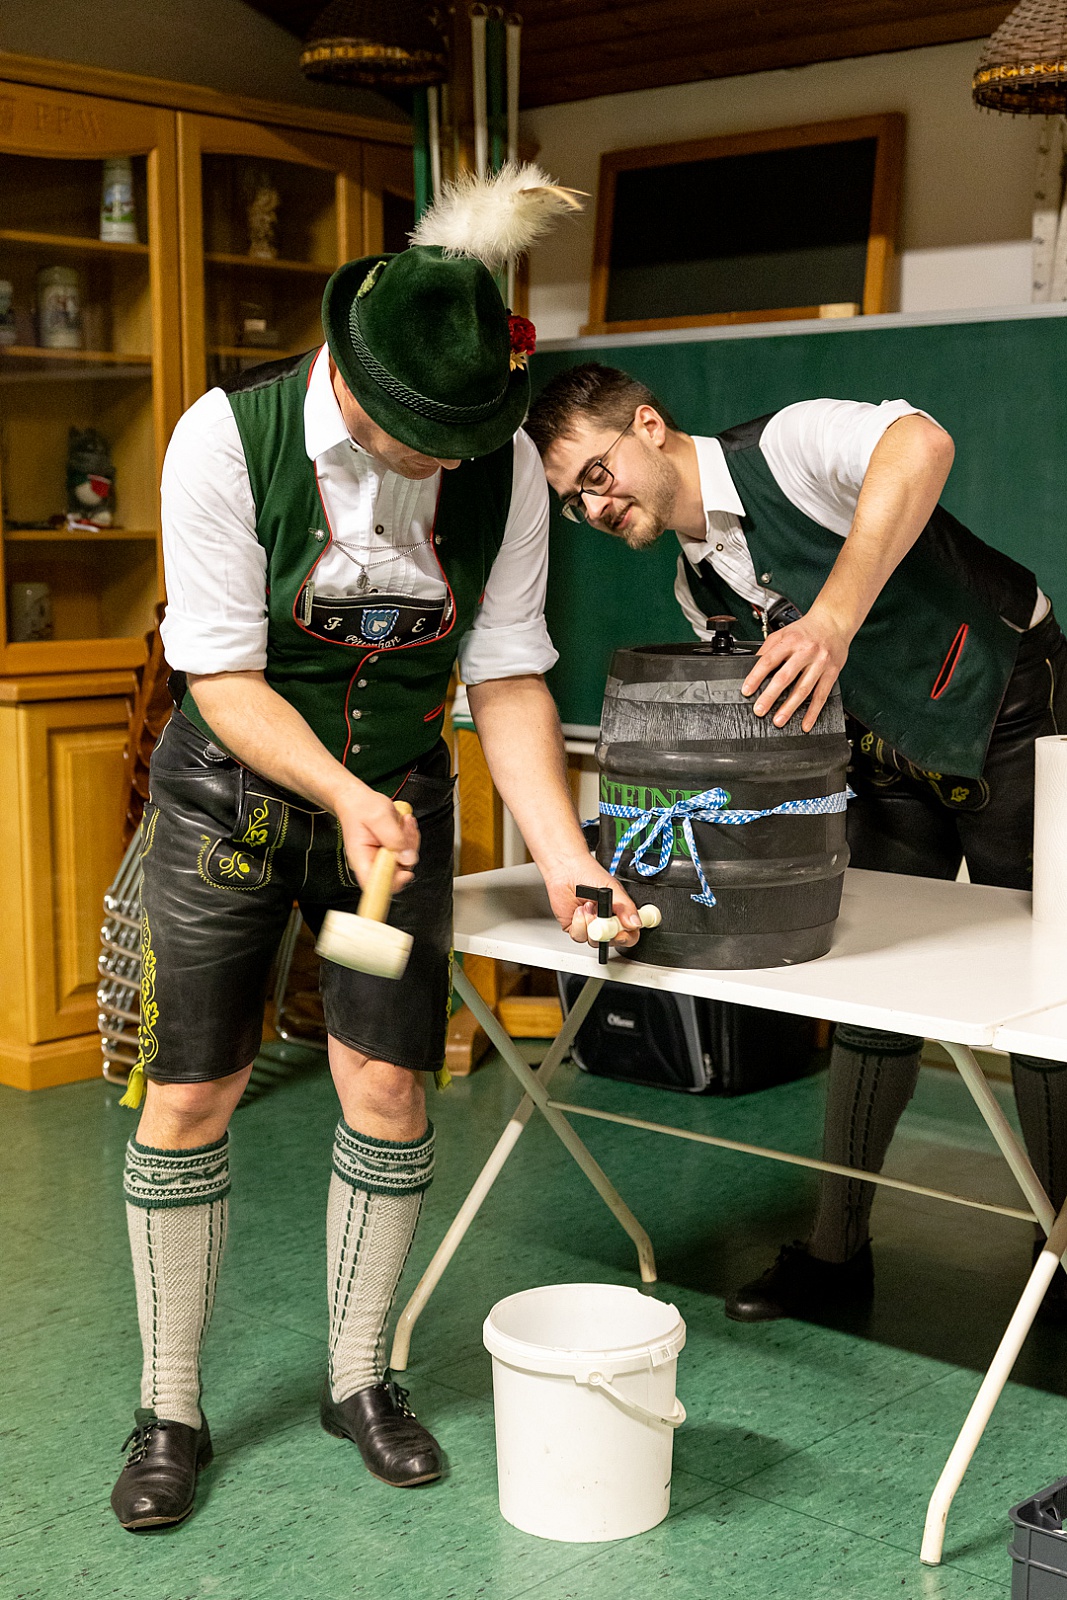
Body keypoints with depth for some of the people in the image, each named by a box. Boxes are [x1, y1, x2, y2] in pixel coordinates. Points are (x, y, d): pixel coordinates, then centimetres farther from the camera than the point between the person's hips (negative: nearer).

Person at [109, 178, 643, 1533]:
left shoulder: (504, 466, -12)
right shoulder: (229, 438, -21)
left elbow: (508, 676, -8)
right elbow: (222, 674, -18)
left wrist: (564, 859, -16)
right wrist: (344, 797, -30)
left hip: (399, 797, 3)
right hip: (235, 791, -2)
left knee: (389, 1086, 1)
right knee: (189, 1096, 1)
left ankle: (358, 1379, 24)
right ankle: (168, 1411, 18)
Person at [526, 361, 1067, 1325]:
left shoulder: (789, 447, -23)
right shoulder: (700, 586, 1)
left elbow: (920, 443, -44)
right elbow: (757, 711, 8)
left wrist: (834, 615, -52)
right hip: (895, 760, 7)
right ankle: (838, 1246, 17)